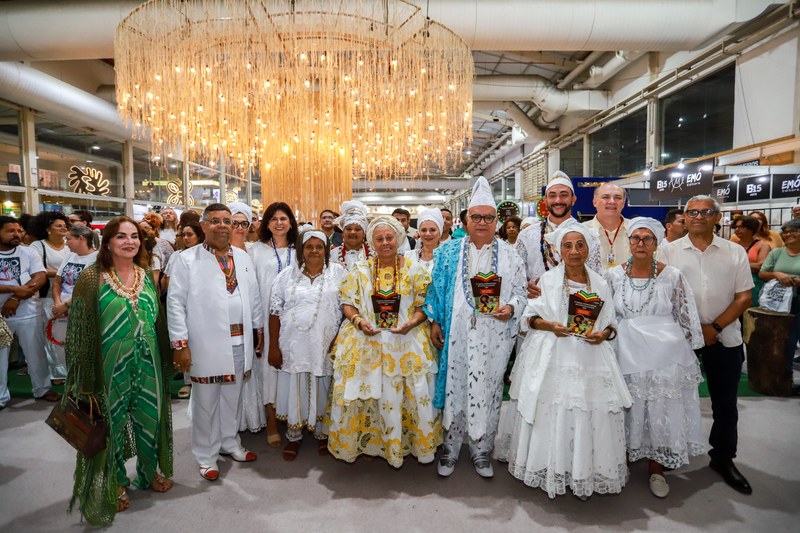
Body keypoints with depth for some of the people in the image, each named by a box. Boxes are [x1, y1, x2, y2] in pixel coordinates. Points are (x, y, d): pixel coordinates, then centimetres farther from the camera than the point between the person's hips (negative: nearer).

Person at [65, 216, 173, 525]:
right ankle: (116, 483, 34)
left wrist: (164, 362, 9)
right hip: (112, 367, -3)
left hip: (147, 365, 4)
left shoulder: (148, 276, 2)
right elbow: (79, 328, -8)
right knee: (112, 420, 12)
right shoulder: (91, 278, -11)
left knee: (149, 416, 15)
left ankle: (149, 471, 39)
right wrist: (86, 376, -9)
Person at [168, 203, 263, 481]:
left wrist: (259, 328, 13)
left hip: (239, 341, 4)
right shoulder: (187, 259, -4)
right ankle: (206, 456, 26)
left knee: (232, 397, 17)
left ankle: (229, 442, 37)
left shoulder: (243, 257, 10)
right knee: (206, 401, 8)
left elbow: (253, 296, 14)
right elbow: (175, 303, -7)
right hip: (206, 342, -4)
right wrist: (179, 343, -11)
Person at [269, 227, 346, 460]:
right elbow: (275, 312, 4)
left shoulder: (339, 273, 1)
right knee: (294, 390, 10)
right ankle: (293, 436, 29)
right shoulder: (287, 276, 4)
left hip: (326, 345, -1)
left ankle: (323, 434, 31)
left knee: (322, 391, 10)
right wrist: (274, 346, 0)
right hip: (293, 345, 1)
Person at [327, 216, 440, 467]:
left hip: (406, 342, 0)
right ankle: (365, 443, 20)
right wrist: (358, 321, -12)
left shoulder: (414, 270, 3)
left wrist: (412, 323, -16)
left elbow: (424, 305, 2)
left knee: (412, 393, 0)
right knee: (366, 392, 0)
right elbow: (347, 303, 6)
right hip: (367, 342, 1)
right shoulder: (360, 271, 7)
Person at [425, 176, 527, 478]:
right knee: (454, 386, 7)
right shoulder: (449, 252, 6)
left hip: (493, 336, 0)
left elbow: (520, 292, 7)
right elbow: (436, 289, 7)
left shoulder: (509, 254, 6)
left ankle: (481, 450, 28)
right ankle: (451, 448, 26)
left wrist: (510, 308, -13)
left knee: (487, 389, 8)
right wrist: (435, 322, 0)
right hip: (456, 333, 0)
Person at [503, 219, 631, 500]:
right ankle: (553, 471, 19)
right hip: (553, 359, -2)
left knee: (590, 415, 1)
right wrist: (550, 326, -15)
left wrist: (603, 334, -9)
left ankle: (584, 476, 20)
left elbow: (610, 322, 12)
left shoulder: (599, 282, 9)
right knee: (553, 414, 1)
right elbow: (530, 316, 2)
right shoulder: (548, 279, 3)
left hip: (590, 358, 2)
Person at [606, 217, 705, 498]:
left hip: (666, 355, 0)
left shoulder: (672, 276, -3)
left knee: (662, 410, 8)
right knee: (630, 410, 11)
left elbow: (686, 318, 2)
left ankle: (656, 467, 27)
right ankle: (625, 458, 31)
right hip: (628, 353, 1)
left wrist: (689, 356, 3)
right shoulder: (614, 275, 0)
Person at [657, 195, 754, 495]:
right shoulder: (668, 252, 0)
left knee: (725, 403, 10)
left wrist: (715, 327, -11)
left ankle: (723, 458, 29)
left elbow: (744, 297, 1)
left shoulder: (735, 253, 5)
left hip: (724, 339, 1)